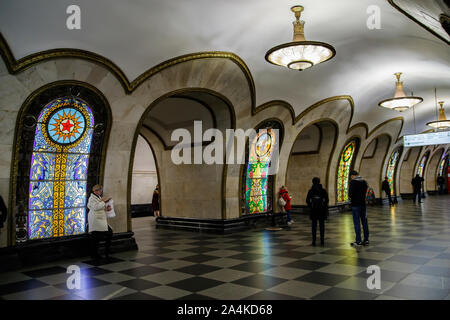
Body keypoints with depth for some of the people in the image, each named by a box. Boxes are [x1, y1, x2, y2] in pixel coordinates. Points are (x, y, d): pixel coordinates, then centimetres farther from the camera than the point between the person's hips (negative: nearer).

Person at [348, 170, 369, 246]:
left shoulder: (353, 182, -13)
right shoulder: (364, 181, 8)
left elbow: (350, 193, -18)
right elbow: (366, 192, 13)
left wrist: (350, 197, 2)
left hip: (355, 205, -7)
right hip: (363, 204, 7)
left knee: (357, 223, -3)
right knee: (364, 222, 11)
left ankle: (358, 241, 0)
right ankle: (366, 240, 16)